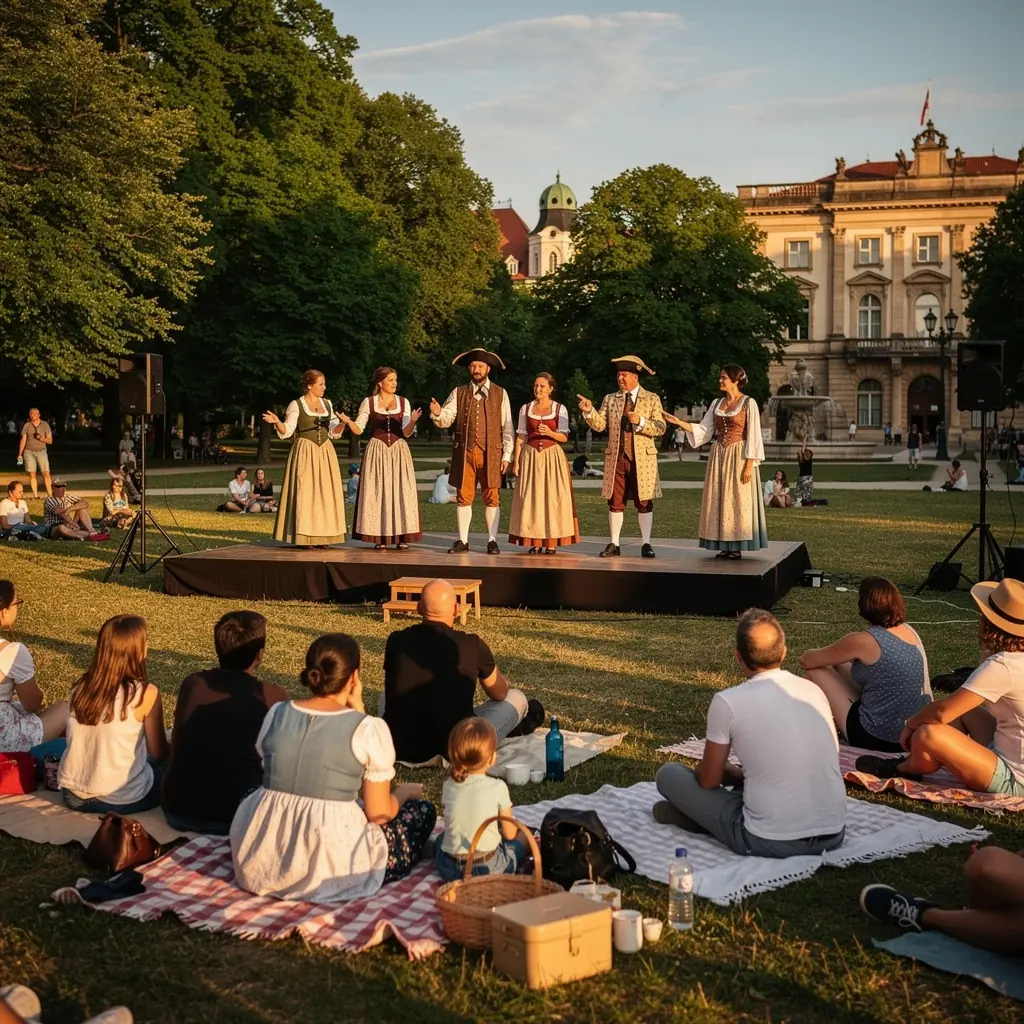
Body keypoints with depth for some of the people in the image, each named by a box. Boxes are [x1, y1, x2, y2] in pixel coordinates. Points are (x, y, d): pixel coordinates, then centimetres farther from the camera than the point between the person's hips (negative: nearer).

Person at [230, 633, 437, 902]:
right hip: (331, 872, -5)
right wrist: (404, 792, 16)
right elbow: (378, 814, -7)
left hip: (261, 862, 6)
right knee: (422, 809, 17)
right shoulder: (368, 728, -11)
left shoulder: (276, 714, 3)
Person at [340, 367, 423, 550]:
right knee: (377, 492, -3)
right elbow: (358, 429, 2)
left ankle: (402, 537, -1)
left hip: (399, 451, 1)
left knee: (401, 491, -4)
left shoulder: (403, 402, 7)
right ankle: (380, 538, 1)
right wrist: (348, 421, -18)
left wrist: (412, 421, -22)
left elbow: (406, 432, -1)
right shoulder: (368, 403, 4)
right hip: (376, 451, -1)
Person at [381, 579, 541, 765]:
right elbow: (500, 693, 11)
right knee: (517, 698, 20)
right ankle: (517, 728, 54)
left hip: (400, 749, 3)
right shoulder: (471, 645, -9)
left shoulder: (396, 641, -3)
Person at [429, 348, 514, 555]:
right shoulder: (459, 393, 9)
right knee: (463, 497, 3)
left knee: (492, 497, 1)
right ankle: (463, 541, 10)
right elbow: (446, 420, 1)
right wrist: (438, 413, -21)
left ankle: (492, 541, 7)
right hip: (464, 452, 1)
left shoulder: (500, 394, 6)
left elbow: (507, 427, 5)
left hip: (491, 453, -1)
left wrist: (507, 455, 0)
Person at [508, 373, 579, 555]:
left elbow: (564, 437, 0)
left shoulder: (560, 409, 2)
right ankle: (535, 543, 2)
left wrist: (550, 433, -19)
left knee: (553, 497, -5)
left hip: (552, 457, -2)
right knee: (531, 497, -2)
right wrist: (516, 460, -2)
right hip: (531, 456, 2)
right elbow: (520, 437, 6)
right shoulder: (526, 409, 7)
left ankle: (551, 543, -2)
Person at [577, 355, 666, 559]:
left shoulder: (651, 399, 4)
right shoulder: (610, 399, 10)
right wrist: (589, 411, -19)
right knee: (615, 502, 4)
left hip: (642, 458, -2)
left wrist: (641, 422, -18)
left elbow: (660, 428, -3)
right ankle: (614, 545, 9)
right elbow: (600, 425, -2)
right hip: (616, 458, 2)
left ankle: (646, 544, 8)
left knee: (644, 503, 1)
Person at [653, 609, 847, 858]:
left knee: (668, 774, 12)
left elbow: (708, 780, 2)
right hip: (833, 835, 5)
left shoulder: (728, 701, -9)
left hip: (771, 842, -5)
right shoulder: (814, 690, 6)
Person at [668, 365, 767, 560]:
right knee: (719, 500, 5)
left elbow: (753, 436, -10)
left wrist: (749, 464, -16)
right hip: (718, 457, 6)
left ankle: (737, 547, 2)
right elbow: (704, 430, 7)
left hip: (738, 457, -6)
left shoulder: (748, 403, -6)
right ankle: (725, 546, 10)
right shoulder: (716, 403, 11)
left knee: (737, 500, -3)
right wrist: (679, 422, -4)